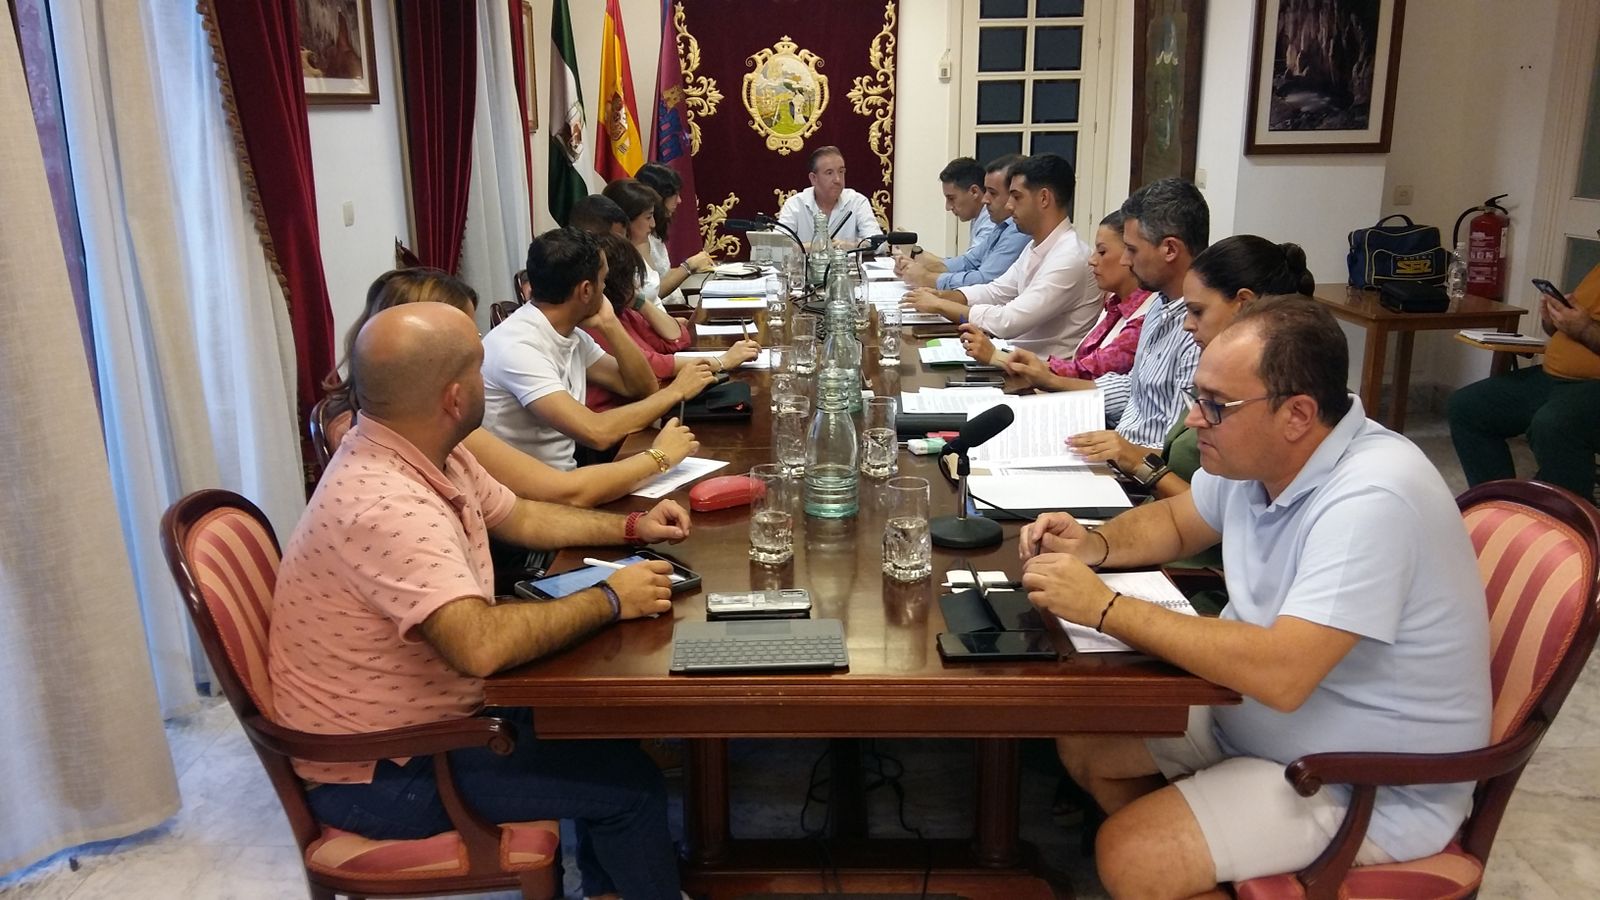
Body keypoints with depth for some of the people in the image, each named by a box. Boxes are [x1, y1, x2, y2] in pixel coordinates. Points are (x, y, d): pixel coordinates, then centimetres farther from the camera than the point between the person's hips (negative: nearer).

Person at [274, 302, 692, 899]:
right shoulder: (385, 506, -33)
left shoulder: (427, 451, -2)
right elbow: (482, 645, -42)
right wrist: (609, 600, -28)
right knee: (629, 782, -6)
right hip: (377, 772, -9)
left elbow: (519, 517, 15)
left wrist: (631, 527, 6)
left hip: (421, 713, 9)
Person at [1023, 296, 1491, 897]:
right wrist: (1095, 545, -5)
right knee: (1082, 743, 7)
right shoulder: (1255, 457, -4)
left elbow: (1278, 674, -38)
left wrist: (1105, 609, -31)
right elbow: (1176, 522, 16)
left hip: (1368, 787, -8)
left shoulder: (1370, 499, -31)